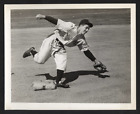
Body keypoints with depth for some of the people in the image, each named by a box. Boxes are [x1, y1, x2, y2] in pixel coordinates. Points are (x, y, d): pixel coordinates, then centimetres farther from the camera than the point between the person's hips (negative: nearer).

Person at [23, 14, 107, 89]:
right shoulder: (71, 27, -22)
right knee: (40, 60, -6)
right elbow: (57, 21, -27)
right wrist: (44, 17, -37)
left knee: (62, 62, -12)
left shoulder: (81, 39, -1)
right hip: (52, 41, -6)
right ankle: (32, 51, 25)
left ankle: (58, 82, -3)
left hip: (59, 47, 7)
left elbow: (86, 51, 5)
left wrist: (95, 61, -1)